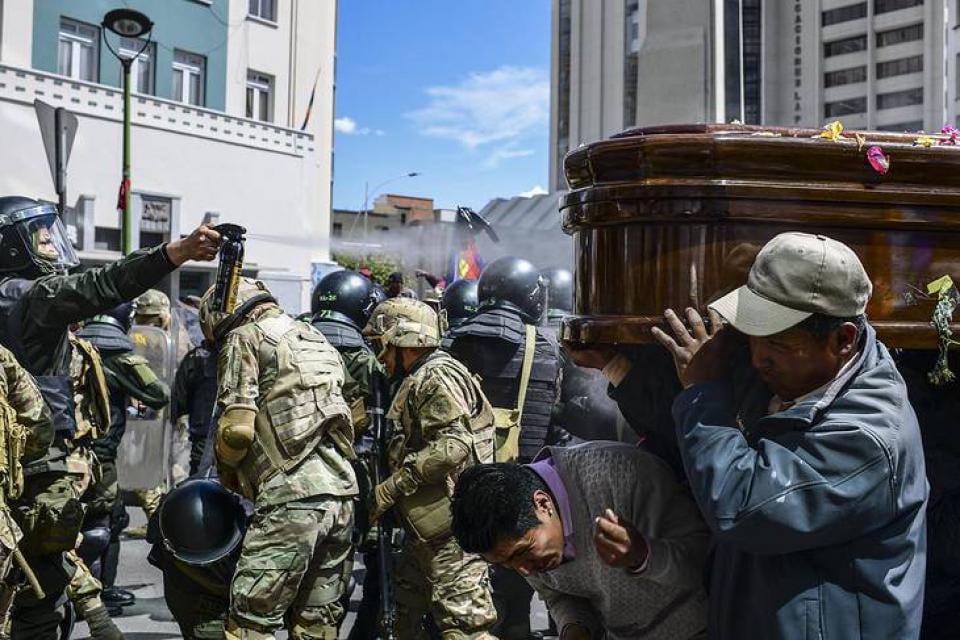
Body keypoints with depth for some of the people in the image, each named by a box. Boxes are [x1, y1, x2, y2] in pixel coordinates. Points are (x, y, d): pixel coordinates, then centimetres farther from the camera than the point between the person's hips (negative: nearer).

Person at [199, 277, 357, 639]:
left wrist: (227, 475, 10)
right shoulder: (316, 340, 25)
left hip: (293, 496, -7)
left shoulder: (244, 339, 3)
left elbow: (237, 428, -8)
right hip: (342, 492, 8)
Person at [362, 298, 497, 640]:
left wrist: (391, 487, -20)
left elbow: (452, 445, -24)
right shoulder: (417, 381, 22)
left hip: (450, 525, -11)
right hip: (427, 524, 11)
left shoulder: (437, 377, -11)